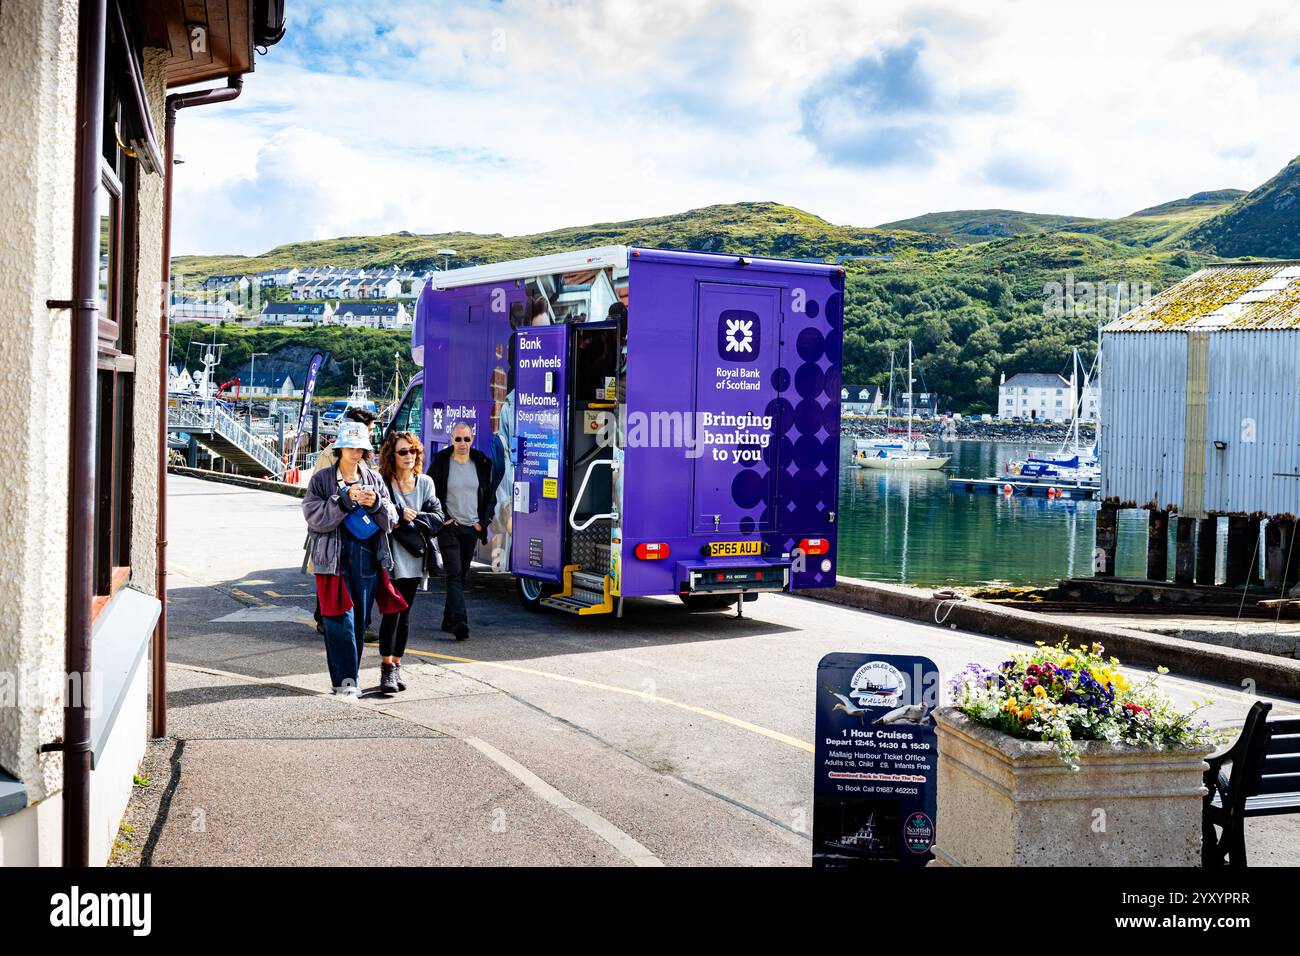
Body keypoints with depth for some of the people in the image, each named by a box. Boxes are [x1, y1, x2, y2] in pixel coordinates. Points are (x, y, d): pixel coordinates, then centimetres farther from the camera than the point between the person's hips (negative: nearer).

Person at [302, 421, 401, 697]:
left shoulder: (374, 479, 11)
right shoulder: (322, 479, 1)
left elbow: (391, 520, 8)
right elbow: (314, 517, -11)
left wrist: (376, 504, -12)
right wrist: (346, 499, -19)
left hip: (367, 557, 4)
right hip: (334, 557, -4)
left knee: (360, 619, 7)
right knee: (341, 618, -9)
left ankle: (350, 676, 18)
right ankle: (344, 680, -3)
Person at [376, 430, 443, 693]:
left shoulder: (425, 483, 9)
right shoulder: (382, 482, -6)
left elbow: (437, 518, 2)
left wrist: (411, 519, -10)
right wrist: (400, 514, -17)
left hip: (413, 560, 5)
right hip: (390, 559, -5)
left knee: (404, 615, 11)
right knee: (391, 612, -8)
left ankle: (396, 665, 21)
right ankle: (387, 668, 0)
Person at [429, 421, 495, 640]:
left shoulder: (482, 464, 6)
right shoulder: (441, 463, -3)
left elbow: (490, 497, 14)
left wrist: (482, 522, 3)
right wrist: (442, 519, -8)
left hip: (472, 529, 4)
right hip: (449, 527, -4)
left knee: (462, 575, 10)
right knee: (454, 574, -14)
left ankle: (449, 620, 21)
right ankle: (459, 621, -23)